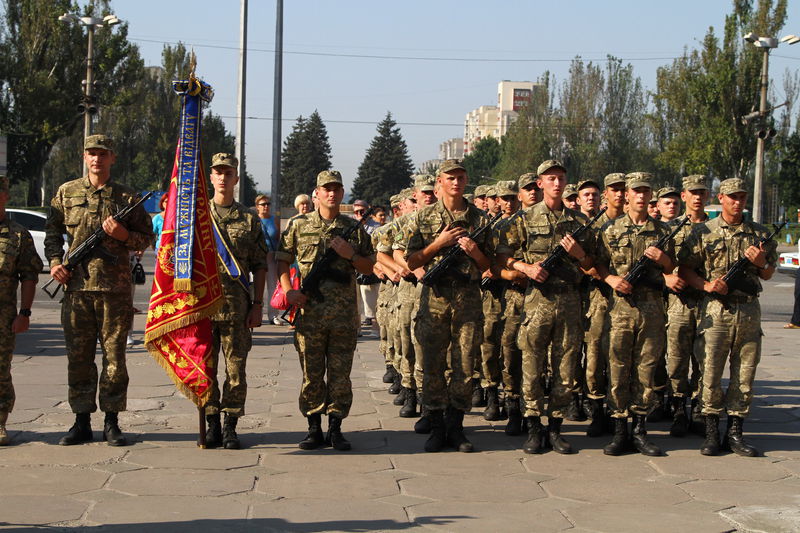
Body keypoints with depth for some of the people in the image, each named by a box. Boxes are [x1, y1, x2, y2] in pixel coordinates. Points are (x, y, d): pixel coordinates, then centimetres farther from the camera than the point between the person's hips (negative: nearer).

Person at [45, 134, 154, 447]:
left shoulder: (127, 197, 7)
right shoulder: (67, 193, 10)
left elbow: (146, 238, 9)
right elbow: (53, 232, 15)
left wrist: (124, 235, -10)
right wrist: (55, 261, -1)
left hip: (115, 288, -1)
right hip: (76, 287, 1)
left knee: (114, 355, 2)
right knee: (78, 356, 4)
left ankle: (112, 424, 9)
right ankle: (82, 422, 13)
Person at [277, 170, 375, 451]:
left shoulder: (355, 229, 9)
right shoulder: (299, 225, 6)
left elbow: (369, 268, 13)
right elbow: (282, 260, 8)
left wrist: (351, 255, -6)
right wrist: (288, 290, -6)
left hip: (344, 314, 1)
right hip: (309, 311, -1)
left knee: (340, 373, 4)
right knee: (311, 373, 4)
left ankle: (335, 428, 12)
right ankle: (314, 428, 13)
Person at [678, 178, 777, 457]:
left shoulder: (760, 234, 11)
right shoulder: (703, 232, 3)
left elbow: (768, 275, 17)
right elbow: (684, 269, 2)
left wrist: (761, 263, -5)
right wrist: (707, 285, -14)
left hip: (749, 310, 3)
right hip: (716, 310, -3)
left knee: (744, 374, 4)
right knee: (711, 373, -3)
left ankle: (735, 432, 12)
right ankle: (711, 432, 6)